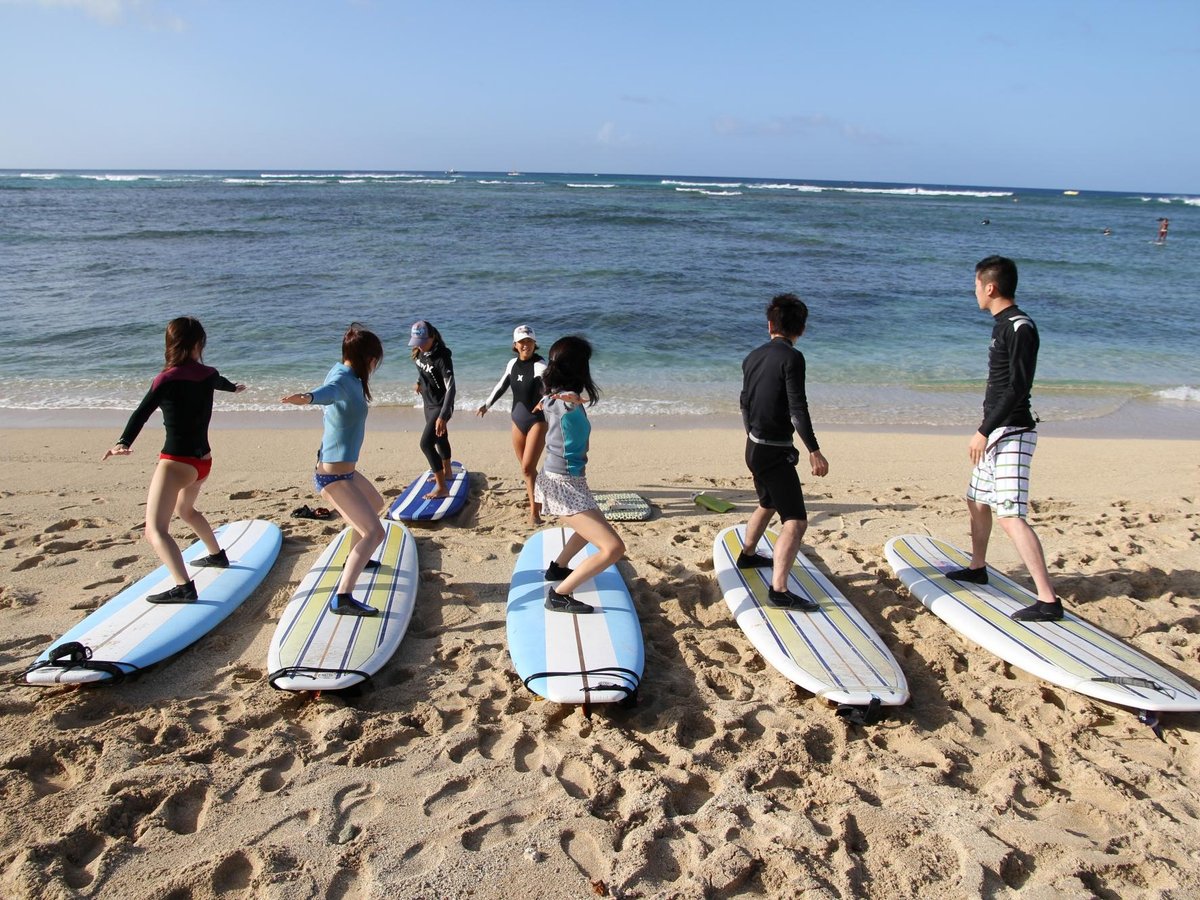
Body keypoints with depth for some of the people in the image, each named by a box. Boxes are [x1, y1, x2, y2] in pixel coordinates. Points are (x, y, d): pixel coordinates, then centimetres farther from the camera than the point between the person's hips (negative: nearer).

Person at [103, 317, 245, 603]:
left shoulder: (168, 379, -14)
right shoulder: (208, 374, 5)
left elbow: (142, 412, -27)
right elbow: (220, 381, 30)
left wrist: (123, 442, -41)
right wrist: (234, 387, 53)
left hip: (176, 462, -7)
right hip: (203, 460, 7)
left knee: (155, 530, -13)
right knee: (185, 509, 35)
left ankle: (184, 587, -28)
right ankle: (217, 555, 50)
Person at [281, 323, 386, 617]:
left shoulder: (345, 374, 7)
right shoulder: (341, 381, -22)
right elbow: (325, 392, -48)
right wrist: (307, 397, -71)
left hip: (342, 470, 11)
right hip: (335, 477, -11)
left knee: (375, 504, 32)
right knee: (374, 532, -17)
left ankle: (355, 558, 50)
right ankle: (342, 597, -25)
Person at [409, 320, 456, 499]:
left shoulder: (442, 357, -28)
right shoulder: (419, 352, -5)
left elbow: (450, 388, -32)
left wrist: (443, 417, -38)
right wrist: (419, 381, 35)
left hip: (440, 406, -8)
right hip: (428, 403, 8)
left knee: (426, 444, -15)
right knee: (440, 438, 24)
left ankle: (442, 488, -11)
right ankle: (447, 472, 44)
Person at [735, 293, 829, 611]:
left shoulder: (753, 357, 9)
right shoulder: (792, 358, -15)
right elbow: (798, 409, -22)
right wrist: (814, 451, -18)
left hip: (754, 446, 9)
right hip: (775, 451, -9)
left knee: (767, 503, 31)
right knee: (795, 521, -11)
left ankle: (747, 555, 49)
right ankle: (779, 590, -20)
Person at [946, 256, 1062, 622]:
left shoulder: (1020, 327, -16)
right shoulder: (1003, 325, 14)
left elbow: (1018, 386, -23)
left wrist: (984, 431, -22)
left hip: (1012, 433, -11)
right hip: (996, 431, 11)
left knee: (1010, 516, -16)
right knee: (977, 502, 22)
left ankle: (1048, 600, -16)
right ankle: (977, 568, 41)